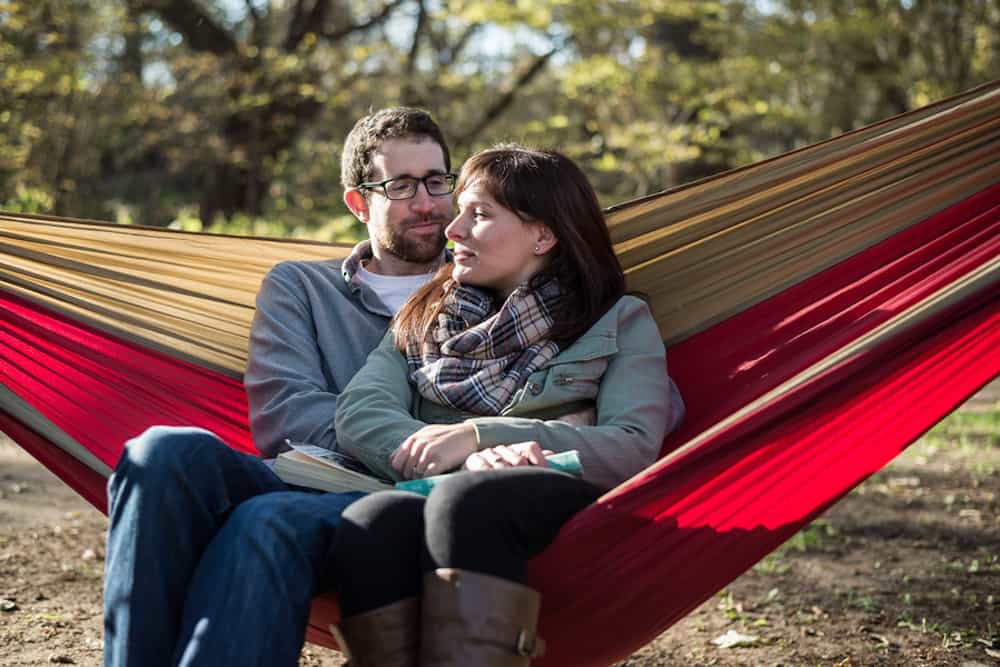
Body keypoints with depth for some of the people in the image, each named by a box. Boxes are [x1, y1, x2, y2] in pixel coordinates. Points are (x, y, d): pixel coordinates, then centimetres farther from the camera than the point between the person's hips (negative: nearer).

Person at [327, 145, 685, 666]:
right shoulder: (424, 318, 27)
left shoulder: (620, 322, 19)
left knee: (466, 501, -38)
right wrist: (474, 459, -11)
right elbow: (358, 416, 9)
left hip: (558, 503, -2)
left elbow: (635, 449, 1)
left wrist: (480, 436, -8)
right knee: (371, 521, -35)